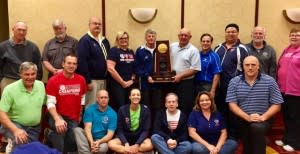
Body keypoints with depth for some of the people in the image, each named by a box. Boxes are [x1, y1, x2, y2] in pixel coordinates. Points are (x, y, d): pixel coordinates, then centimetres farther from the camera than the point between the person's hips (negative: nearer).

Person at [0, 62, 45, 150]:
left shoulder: (41, 85, 0)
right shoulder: (10, 89, -13)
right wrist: (16, 130, -29)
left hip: (34, 128, 5)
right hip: (14, 124, -5)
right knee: (21, 143, -33)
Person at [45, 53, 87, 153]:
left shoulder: (81, 80, 0)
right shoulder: (53, 80, -10)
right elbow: (50, 103, -14)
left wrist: (80, 116, 17)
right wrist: (57, 119, -28)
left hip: (74, 119, 4)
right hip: (57, 116, -4)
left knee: (72, 144, -5)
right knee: (60, 129, -34)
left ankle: (52, 136, 22)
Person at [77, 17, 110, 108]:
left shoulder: (104, 41, 15)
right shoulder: (85, 40, -10)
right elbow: (82, 62, -18)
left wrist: (107, 78, 12)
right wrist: (87, 81, -20)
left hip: (103, 80, 8)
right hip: (92, 80, -8)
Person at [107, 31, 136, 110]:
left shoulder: (131, 52, 15)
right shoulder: (114, 51, -5)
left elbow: (134, 68, 21)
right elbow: (110, 69, -14)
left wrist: (132, 80, 4)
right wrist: (123, 82, -11)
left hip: (130, 85, 6)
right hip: (117, 84, -6)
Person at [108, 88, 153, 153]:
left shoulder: (145, 110, -5)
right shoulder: (122, 109, -4)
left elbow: (145, 130, -6)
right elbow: (119, 130, -5)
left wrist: (137, 144, -22)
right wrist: (126, 144, -22)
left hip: (140, 138, -1)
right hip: (125, 137, 1)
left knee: (150, 145, -33)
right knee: (111, 144, -28)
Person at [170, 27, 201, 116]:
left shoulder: (193, 50, -7)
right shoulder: (172, 46, 9)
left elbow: (195, 69, -13)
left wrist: (180, 76, -18)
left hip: (186, 83, -5)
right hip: (172, 82, 5)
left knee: (185, 109, 1)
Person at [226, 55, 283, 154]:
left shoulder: (269, 81, -4)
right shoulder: (234, 82, -1)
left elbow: (276, 105, -5)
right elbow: (232, 105, -7)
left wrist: (263, 117, -21)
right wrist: (248, 117, -20)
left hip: (264, 120, -2)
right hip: (243, 120, 3)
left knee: (257, 127, -34)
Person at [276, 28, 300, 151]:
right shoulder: (286, 50, 12)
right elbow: (279, 68, 18)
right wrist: (278, 84, 16)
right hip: (283, 89, 6)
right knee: (286, 116, 16)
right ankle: (286, 138, 29)